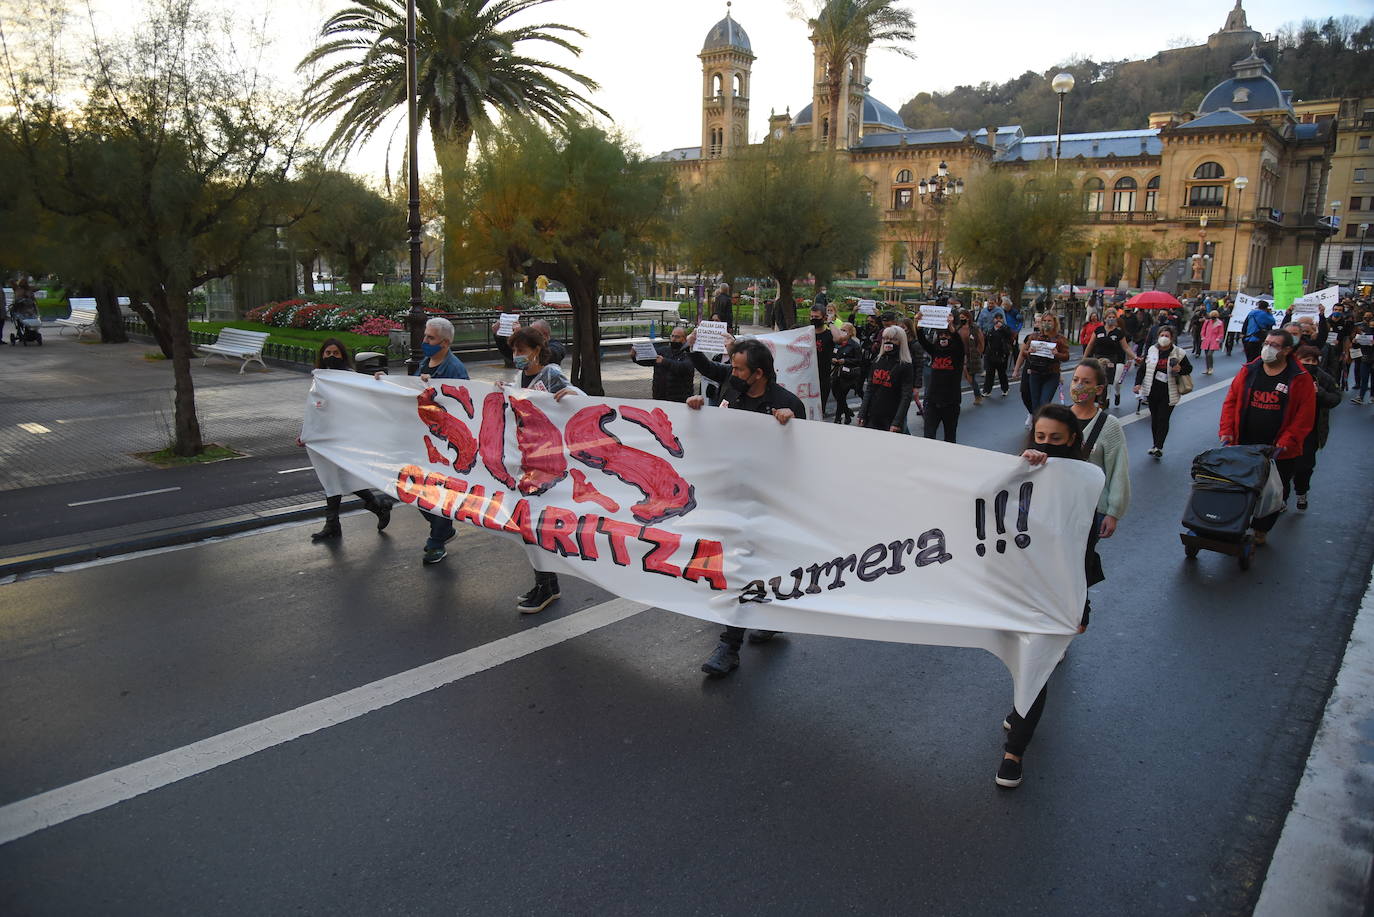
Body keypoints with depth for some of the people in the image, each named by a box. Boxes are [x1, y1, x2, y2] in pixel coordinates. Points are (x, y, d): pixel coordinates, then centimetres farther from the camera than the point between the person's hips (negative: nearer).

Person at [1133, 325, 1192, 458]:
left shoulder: (1179, 353, 0)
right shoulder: (1151, 351, 4)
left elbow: (1189, 368, 8)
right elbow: (1142, 368, 5)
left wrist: (1180, 369, -14)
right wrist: (1138, 383, -7)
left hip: (1169, 393, -3)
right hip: (1152, 391, 3)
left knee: (1163, 419, -7)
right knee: (1154, 418, 10)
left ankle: (1159, 447, -4)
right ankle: (1156, 446, 21)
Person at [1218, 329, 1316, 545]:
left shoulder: (1300, 379, -6)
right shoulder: (1249, 371, 1)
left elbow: (1305, 416, -8)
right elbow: (1231, 401, 4)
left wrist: (1285, 443, -15)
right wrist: (1226, 431, -6)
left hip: (1280, 452, -1)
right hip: (1244, 446, 2)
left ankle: (1260, 529, 26)